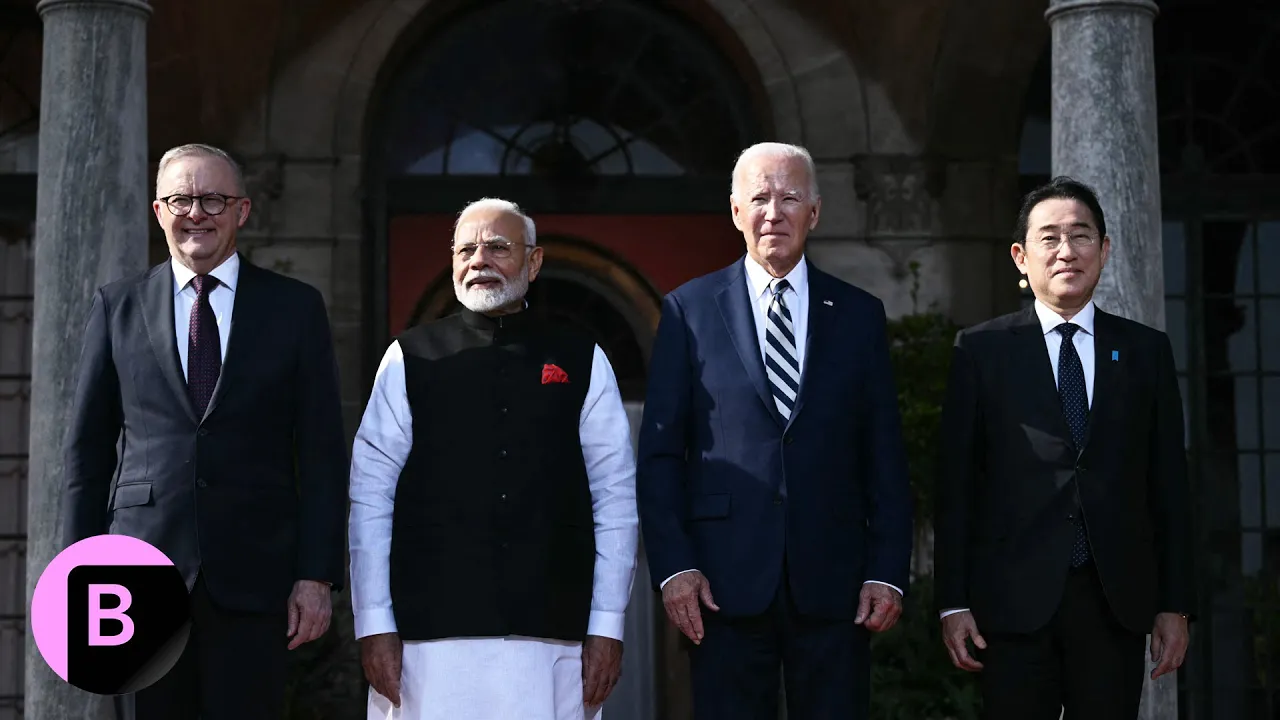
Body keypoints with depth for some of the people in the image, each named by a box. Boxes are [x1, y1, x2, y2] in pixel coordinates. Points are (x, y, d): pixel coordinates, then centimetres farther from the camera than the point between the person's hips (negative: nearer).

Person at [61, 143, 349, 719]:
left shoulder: (296, 308, 7)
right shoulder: (117, 307, 10)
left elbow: (321, 452, 4)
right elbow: (87, 449, 11)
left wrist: (317, 575, -3)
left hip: (253, 578, -1)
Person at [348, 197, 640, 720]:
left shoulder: (582, 362, 8)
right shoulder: (410, 359, 6)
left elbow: (615, 498, 5)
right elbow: (370, 496, 3)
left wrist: (607, 627, 0)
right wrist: (374, 625, -3)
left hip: (552, 637, 1)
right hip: (432, 635, 0)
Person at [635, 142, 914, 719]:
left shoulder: (859, 315, 10)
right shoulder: (689, 310, 6)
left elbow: (885, 459, 8)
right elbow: (659, 453, 3)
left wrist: (887, 572, -1)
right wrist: (673, 566, -6)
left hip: (833, 584, 1)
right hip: (725, 582, -1)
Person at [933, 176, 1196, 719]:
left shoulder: (1146, 351, 11)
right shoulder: (982, 350, 5)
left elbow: (1169, 483, 10)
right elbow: (956, 483, 3)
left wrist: (1175, 605, 6)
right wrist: (953, 601, -3)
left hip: (1117, 601, 2)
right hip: (1015, 599, -1)